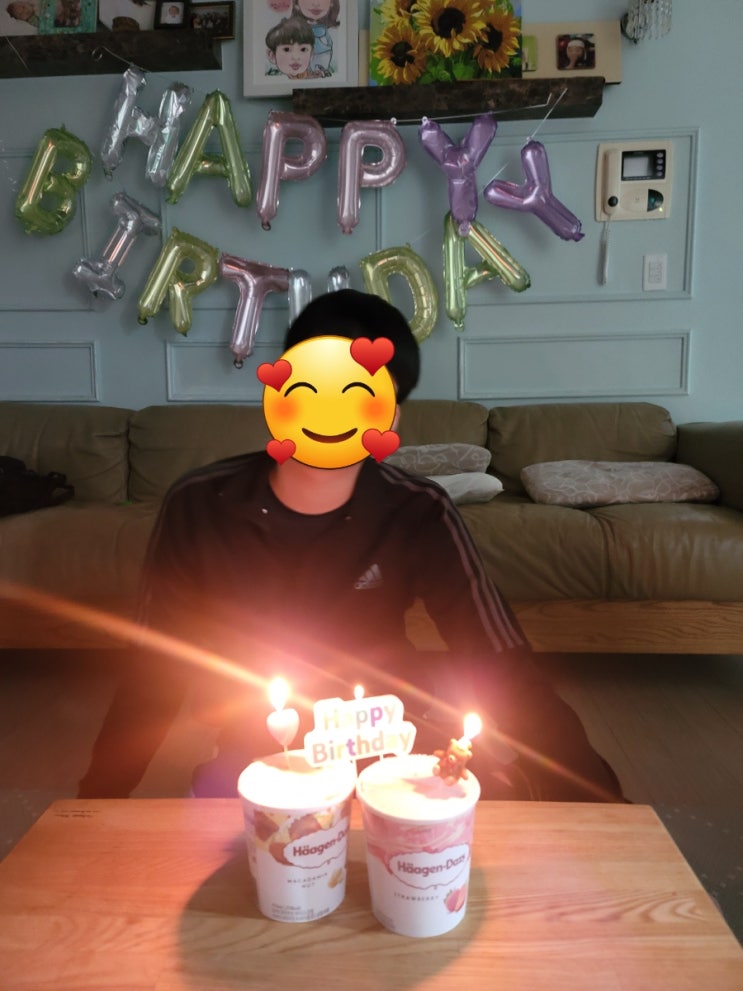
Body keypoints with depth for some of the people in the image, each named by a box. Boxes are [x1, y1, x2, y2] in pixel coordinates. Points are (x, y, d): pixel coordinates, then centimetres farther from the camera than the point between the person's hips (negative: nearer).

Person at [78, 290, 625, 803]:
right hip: (252, 760, 1)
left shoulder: (420, 516, -18)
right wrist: (99, 799, -5)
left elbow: (509, 674, -19)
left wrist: (595, 800, -30)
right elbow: (159, 668, -3)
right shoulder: (199, 504, -14)